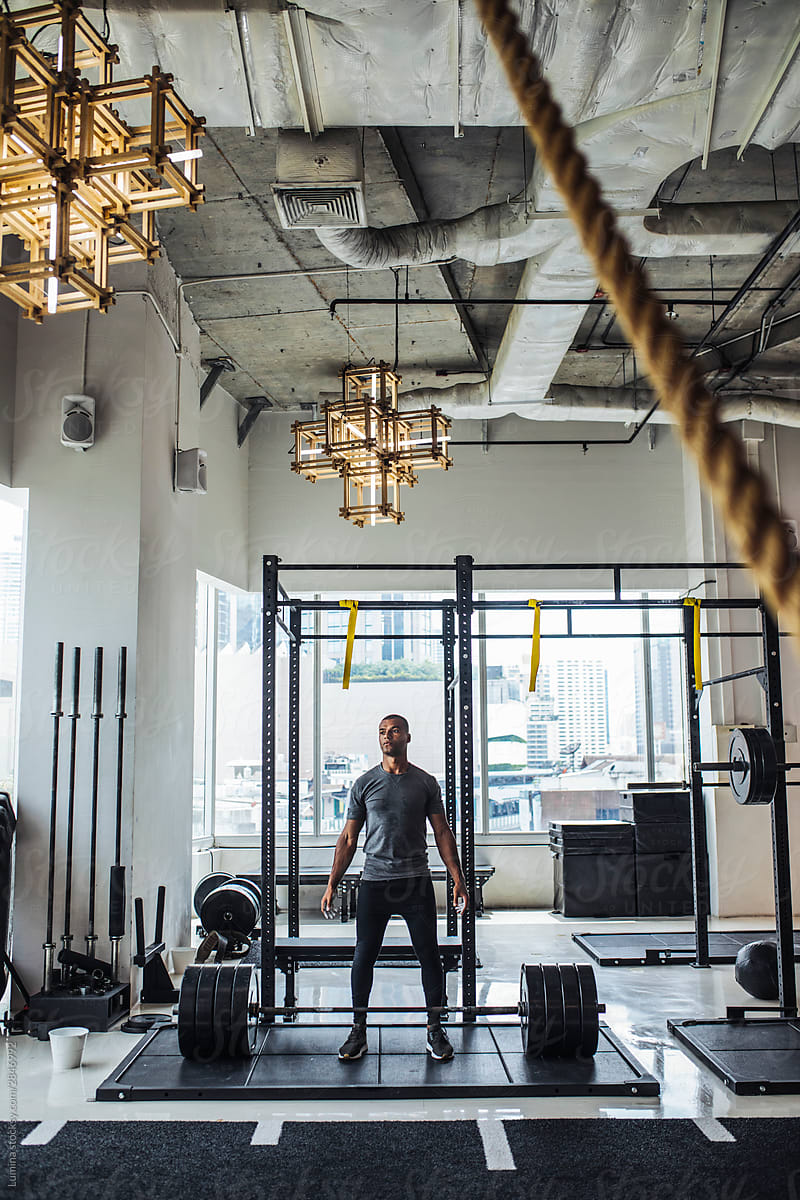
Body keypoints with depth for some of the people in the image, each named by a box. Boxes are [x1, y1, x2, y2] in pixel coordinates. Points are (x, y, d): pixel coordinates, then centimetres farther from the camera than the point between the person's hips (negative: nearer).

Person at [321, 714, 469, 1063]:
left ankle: (435, 1031, 17)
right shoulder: (364, 783, 4)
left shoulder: (426, 783, 4)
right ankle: (358, 1032, 18)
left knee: (429, 956, 2)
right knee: (364, 956, 4)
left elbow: (442, 832, 5)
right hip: (374, 881, 0)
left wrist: (458, 879, -3)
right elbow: (348, 838, 7)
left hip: (416, 882, 0)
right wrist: (332, 884, 2)